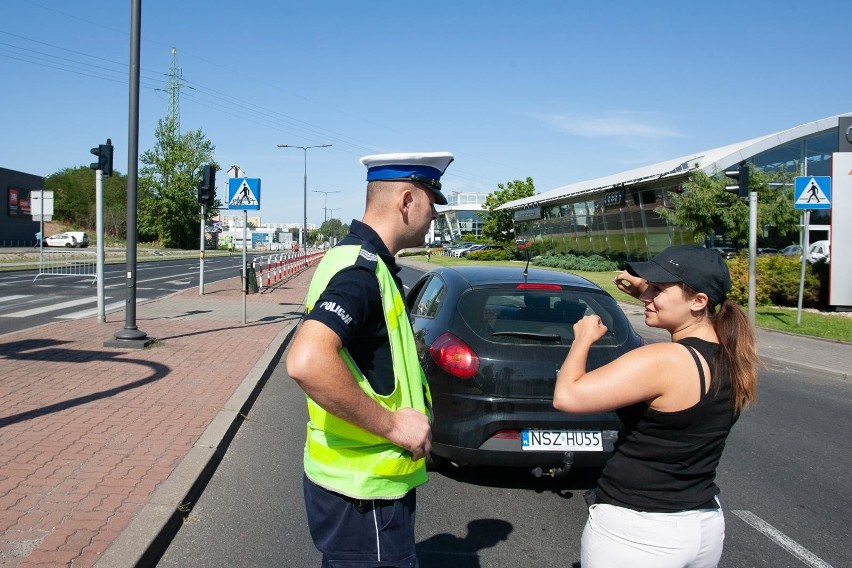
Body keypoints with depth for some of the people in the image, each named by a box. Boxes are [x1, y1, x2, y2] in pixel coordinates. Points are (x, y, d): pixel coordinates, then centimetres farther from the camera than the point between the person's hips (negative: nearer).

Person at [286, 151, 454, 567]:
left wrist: (400, 413, 15)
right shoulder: (361, 269, -22)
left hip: (365, 477, 10)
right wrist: (391, 424, -26)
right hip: (364, 491, -10)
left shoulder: (364, 261, 9)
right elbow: (306, 362, -36)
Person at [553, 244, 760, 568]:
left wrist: (584, 338, -10)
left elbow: (566, 397, -26)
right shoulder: (734, 360, -2)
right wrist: (648, 293, 12)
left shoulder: (661, 361, -25)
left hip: (633, 533, -7)